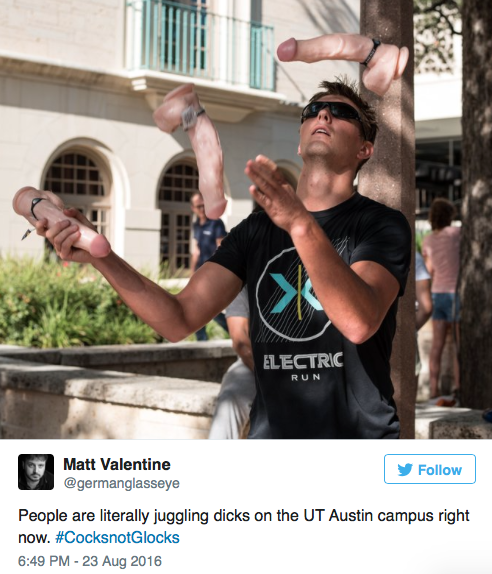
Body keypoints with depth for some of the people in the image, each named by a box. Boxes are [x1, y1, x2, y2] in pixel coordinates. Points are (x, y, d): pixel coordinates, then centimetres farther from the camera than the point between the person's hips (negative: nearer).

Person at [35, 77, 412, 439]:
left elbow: (359, 323, -24)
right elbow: (180, 320, -2)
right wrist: (101, 256, -15)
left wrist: (302, 226, -36)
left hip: (359, 433, -3)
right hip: (270, 432, 3)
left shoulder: (382, 224, -5)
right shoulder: (256, 229, 8)